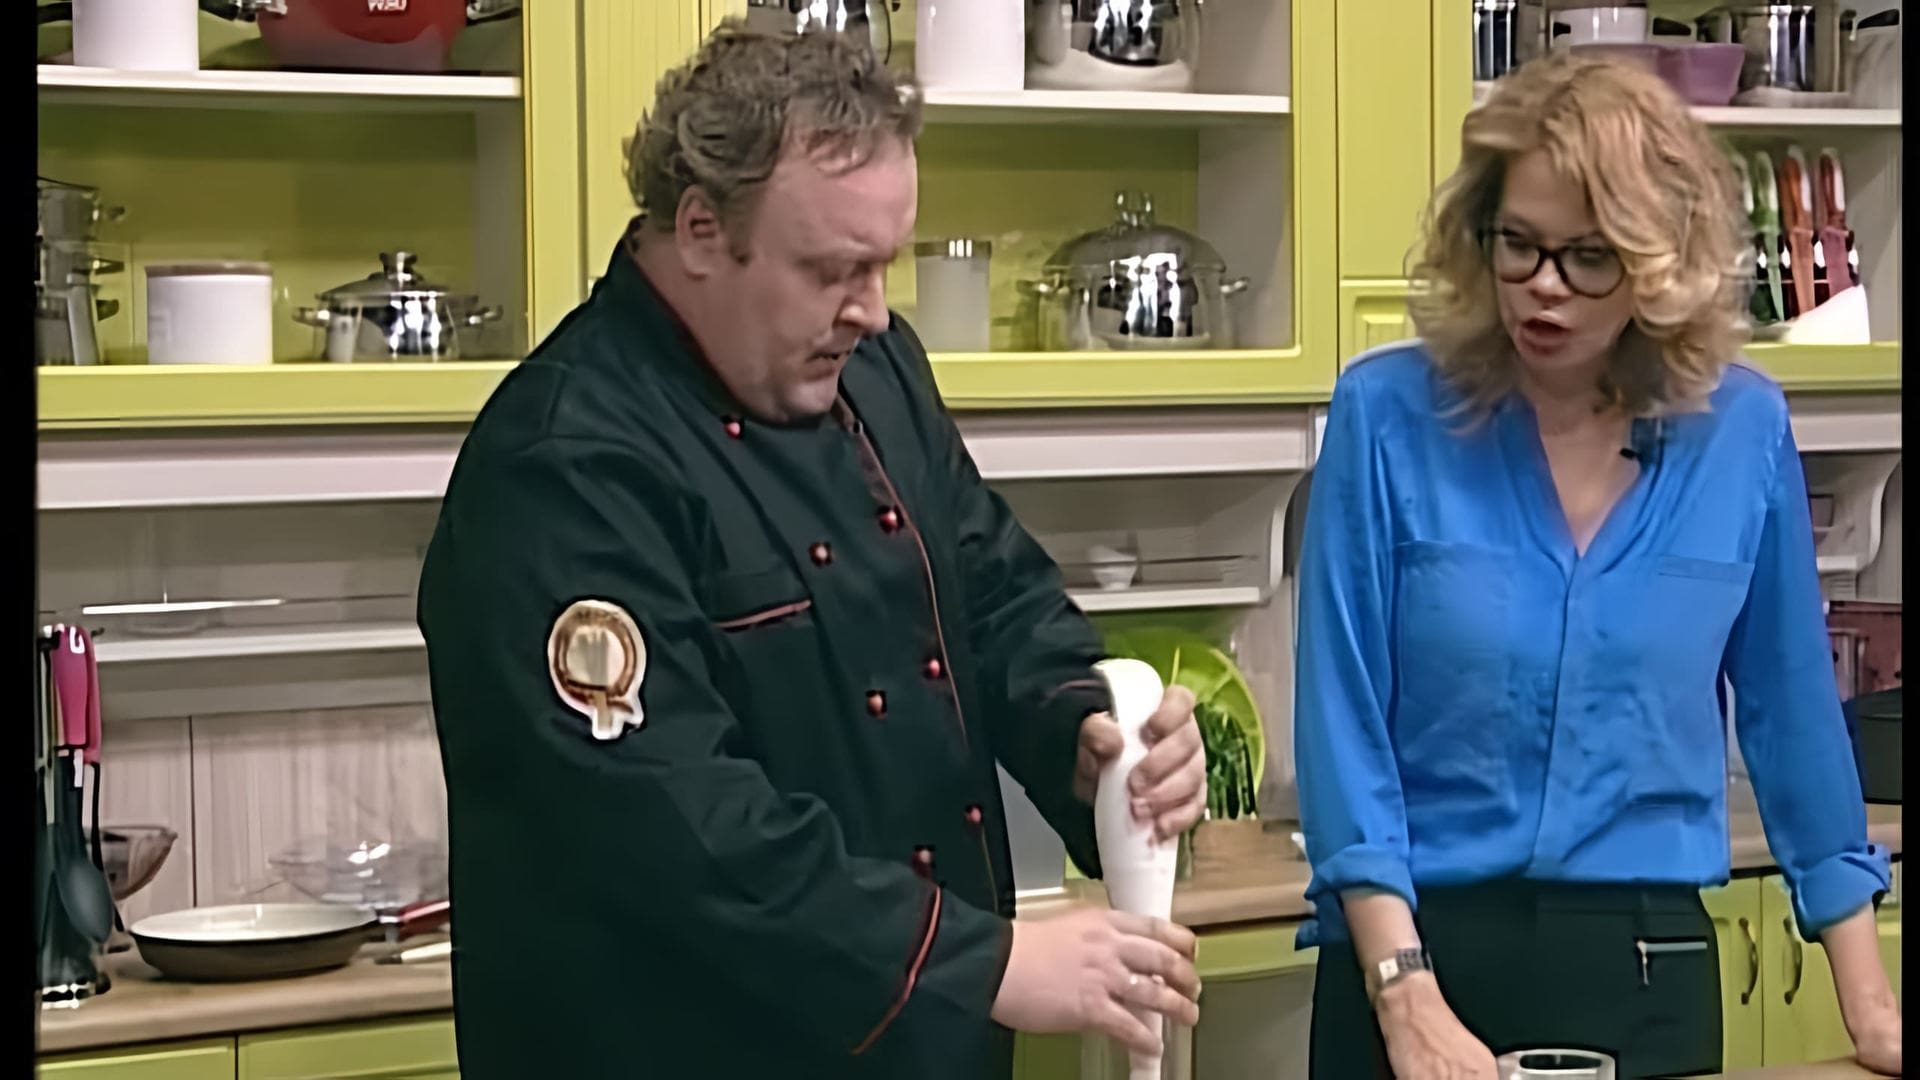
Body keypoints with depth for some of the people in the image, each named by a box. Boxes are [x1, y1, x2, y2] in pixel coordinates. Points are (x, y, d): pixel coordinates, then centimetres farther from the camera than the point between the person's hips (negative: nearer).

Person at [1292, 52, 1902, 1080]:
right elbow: (1344, 731, -9)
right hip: (1422, 952, -2)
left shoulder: (1741, 430, -2)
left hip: (1648, 974, 2)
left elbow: (1792, 717, 7)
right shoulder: (1387, 416, -9)